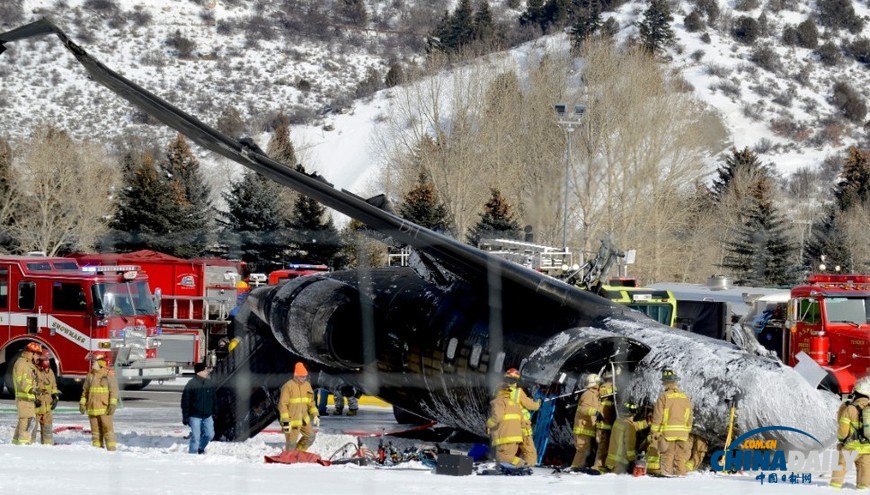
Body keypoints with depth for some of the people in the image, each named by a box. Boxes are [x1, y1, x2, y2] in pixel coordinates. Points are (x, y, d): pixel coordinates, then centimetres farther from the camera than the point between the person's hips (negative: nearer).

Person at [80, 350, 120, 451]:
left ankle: (111, 449, -6)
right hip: (92, 408, 5)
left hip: (104, 408, -5)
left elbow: (114, 391, -6)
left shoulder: (109, 375, -3)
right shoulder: (90, 375, 13)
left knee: (107, 429, -7)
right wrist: (82, 403, 9)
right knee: (95, 431, 7)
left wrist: (113, 404, -14)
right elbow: (85, 390, 17)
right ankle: (97, 449, 10)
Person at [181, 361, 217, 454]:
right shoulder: (191, 385, -11)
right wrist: (185, 417, -11)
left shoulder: (210, 384, 6)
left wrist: (214, 413, 15)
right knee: (195, 437, -6)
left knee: (210, 434, 5)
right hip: (195, 416, -5)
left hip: (207, 416, 5)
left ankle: (201, 448, 30)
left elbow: (214, 400, 17)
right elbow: (185, 402, -9)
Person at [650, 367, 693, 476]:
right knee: (680, 458, 10)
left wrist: (654, 432, -1)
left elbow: (657, 417, -8)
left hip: (667, 434, -4)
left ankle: (666, 474, -3)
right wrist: (687, 431, 23)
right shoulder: (685, 397, 6)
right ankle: (681, 475, 9)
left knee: (666, 457, 1)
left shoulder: (664, 397, -9)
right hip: (682, 433, 4)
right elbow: (689, 418, 12)